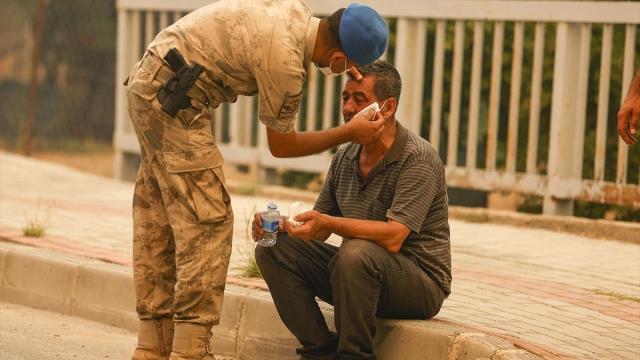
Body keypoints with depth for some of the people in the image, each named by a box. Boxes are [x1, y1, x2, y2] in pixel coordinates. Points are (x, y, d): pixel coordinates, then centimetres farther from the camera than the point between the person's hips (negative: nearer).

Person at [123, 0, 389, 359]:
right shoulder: (284, 62, -22)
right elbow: (281, 144, -6)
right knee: (207, 221, -9)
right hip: (173, 100, -10)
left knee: (158, 223, 11)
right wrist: (349, 133, 0)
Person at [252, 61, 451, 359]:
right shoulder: (344, 157, 7)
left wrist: (328, 222, -37)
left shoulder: (418, 159, -17)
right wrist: (281, 225, -12)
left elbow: (393, 238, -28)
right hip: (360, 271, 8)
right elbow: (319, 229, 10)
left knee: (355, 253, -37)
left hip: (420, 282, -7)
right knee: (275, 249, -6)